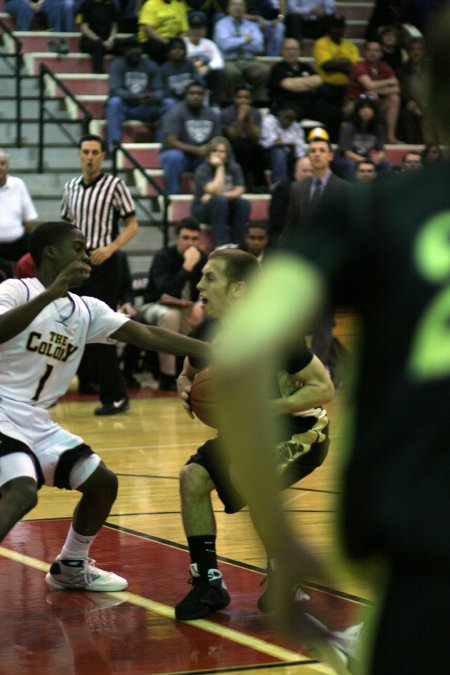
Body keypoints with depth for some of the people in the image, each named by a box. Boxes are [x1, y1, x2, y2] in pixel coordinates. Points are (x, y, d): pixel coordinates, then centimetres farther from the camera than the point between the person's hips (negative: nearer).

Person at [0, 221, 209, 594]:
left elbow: (148, 335, 8)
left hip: (38, 423, 8)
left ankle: (71, 568, 30)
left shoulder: (86, 310, 9)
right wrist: (52, 293, -37)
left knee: (103, 482, 12)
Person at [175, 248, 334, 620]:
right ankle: (208, 583, 1)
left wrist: (267, 408, -33)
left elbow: (324, 387, -24)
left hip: (301, 430, -7)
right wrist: (185, 387, -12)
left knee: (243, 476, -31)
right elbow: (189, 373, 13)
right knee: (193, 477, -10)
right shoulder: (208, 333, -7)